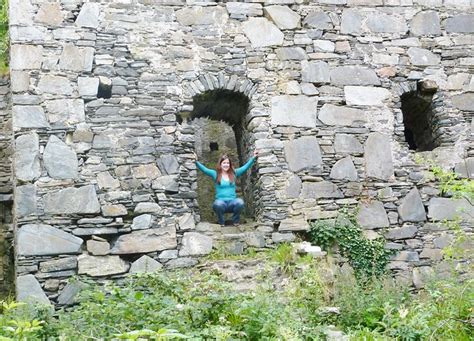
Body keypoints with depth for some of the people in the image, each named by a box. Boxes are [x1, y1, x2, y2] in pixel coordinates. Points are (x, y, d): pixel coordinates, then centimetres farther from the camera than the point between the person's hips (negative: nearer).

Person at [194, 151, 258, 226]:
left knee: (240, 202, -32)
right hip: (221, 202, -2)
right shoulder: (215, 174, 5)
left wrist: (253, 158, -5)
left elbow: (246, 167, 6)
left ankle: (235, 221, -2)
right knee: (218, 204, -38)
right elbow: (204, 169, -6)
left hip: (232, 202, 2)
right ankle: (221, 222, -7)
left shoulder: (234, 173, 11)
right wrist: (196, 161, -21)